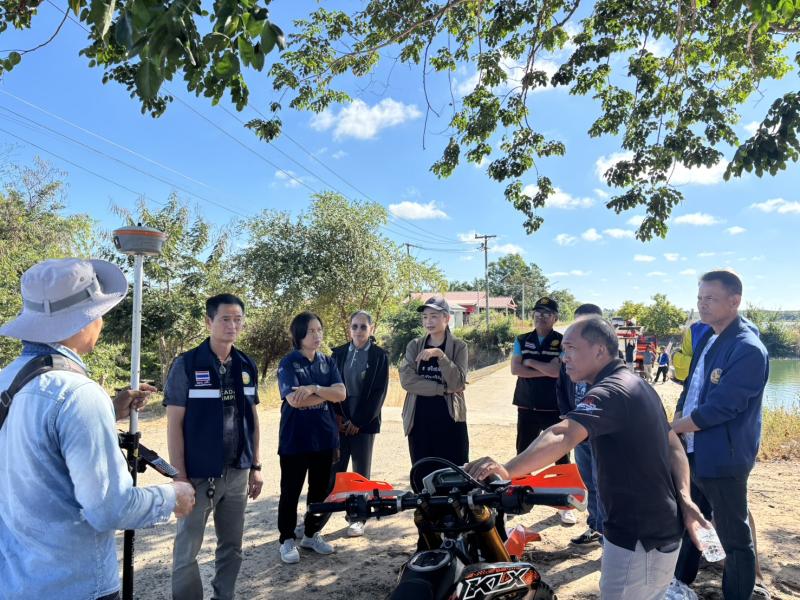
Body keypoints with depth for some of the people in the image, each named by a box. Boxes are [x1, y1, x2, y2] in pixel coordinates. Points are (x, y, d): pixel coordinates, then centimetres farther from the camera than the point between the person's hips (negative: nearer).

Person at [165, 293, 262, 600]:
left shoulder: (247, 366, 4)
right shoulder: (186, 365, -10)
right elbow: (174, 424, -10)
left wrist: (255, 466, 9)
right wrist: (180, 476, -12)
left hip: (237, 473, 5)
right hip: (199, 475, -4)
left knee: (232, 546, 15)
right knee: (187, 550, 8)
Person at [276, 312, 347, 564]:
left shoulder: (328, 363, 6)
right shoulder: (288, 363, -8)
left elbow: (341, 394, -6)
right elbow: (294, 400, -21)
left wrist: (314, 388, -21)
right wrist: (327, 394, -11)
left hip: (324, 436, 5)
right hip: (295, 438, -4)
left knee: (321, 489, 13)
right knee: (291, 491, 7)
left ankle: (312, 534, 31)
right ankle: (287, 539, 23)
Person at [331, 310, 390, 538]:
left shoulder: (379, 356, -2)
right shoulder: (339, 353, 7)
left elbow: (379, 392, -6)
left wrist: (358, 421, -9)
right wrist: (336, 415, -6)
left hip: (364, 422, -2)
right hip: (339, 420, 2)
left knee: (361, 472, 7)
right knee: (334, 469, 2)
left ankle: (359, 518, 19)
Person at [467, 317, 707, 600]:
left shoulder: (610, 391, -24)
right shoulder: (637, 385, 10)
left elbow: (563, 436, -40)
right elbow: (674, 445, 11)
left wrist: (507, 470, -50)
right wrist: (684, 498, 2)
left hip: (638, 538, -10)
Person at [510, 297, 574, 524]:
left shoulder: (563, 342, -2)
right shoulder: (522, 341, 7)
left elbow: (558, 370, -17)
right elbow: (515, 369, -7)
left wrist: (530, 362, -8)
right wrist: (546, 371, -13)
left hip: (555, 408, -3)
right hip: (527, 407, 3)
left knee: (561, 456, 3)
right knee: (523, 454, 11)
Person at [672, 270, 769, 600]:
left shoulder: (748, 350, -20)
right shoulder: (706, 338, 8)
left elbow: (719, 409, -23)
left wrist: (670, 428, -12)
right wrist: (676, 428, 2)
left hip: (722, 459, -9)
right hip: (691, 453, 9)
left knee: (734, 537, 8)